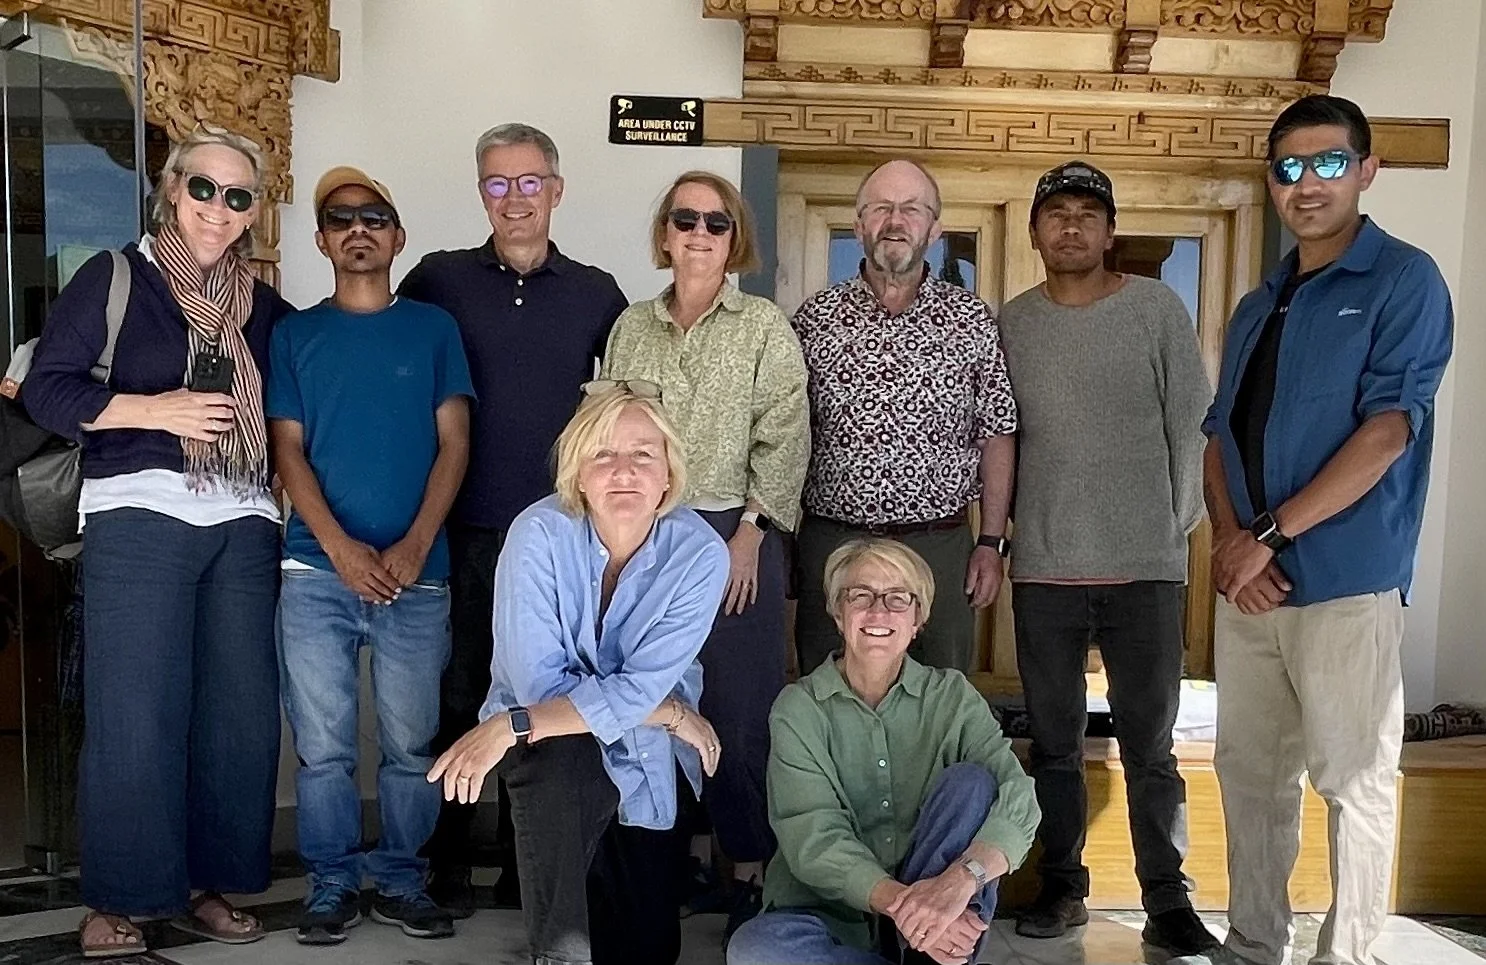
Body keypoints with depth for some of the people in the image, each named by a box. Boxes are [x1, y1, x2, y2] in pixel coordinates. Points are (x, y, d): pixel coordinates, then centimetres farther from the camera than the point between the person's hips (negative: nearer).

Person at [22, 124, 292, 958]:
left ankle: (211, 885, 17)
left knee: (242, 713, 3)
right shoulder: (115, 278, 4)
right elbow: (46, 389, -2)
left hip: (244, 524, 4)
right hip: (138, 515, -4)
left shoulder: (264, 306, 16)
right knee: (133, 716, -3)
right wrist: (156, 409, -13)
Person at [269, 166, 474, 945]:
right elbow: (288, 450, 3)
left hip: (416, 573, 0)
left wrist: (415, 546, -10)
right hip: (317, 572, 0)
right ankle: (331, 883, 17)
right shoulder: (294, 334, 10)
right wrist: (341, 547, -11)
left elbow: (453, 444, 3)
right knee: (323, 744, 3)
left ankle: (401, 879, 18)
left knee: (411, 743, 4)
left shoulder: (433, 328, 9)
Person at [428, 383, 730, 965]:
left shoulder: (700, 553, -19)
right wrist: (673, 715, -21)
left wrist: (510, 727, -35)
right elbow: (540, 685, -24)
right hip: (552, 748, -1)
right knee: (565, 766, -37)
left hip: (647, 762, 2)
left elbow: (639, 691, -26)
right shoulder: (541, 533, -23)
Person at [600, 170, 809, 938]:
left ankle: (753, 870, 12)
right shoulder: (631, 327, 11)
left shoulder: (764, 326, 1)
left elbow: (784, 440, -5)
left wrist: (749, 534, -11)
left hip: (733, 535, -3)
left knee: (739, 708, -1)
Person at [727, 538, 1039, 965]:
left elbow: (1018, 798, -13)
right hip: (834, 913, -1)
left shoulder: (952, 696, 2)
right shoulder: (798, 708, -2)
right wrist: (900, 903, -29)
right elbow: (813, 841, -13)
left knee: (970, 781, -19)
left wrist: (958, 881, -32)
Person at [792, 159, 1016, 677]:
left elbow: (997, 437, 4)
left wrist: (992, 543, 0)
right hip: (830, 542, 0)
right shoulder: (816, 318, 2)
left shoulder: (971, 320, 2)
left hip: (940, 546, 0)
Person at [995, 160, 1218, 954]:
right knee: (1054, 742, 10)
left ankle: (1168, 899, 17)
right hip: (1044, 567, 2)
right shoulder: (1012, 322, 6)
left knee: (1149, 746, 5)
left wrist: (1178, 527, 0)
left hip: (1146, 566, -2)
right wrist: (1005, 529, 5)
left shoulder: (1157, 308, -1)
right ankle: (1062, 886, 24)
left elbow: (1192, 425, 0)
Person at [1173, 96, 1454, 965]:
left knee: (1353, 780, 4)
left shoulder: (1404, 281, -4)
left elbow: (1388, 431, -14)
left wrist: (1270, 534, -16)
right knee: (1249, 769, 13)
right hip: (1250, 584, 7)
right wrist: (1229, 539, -5)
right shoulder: (1258, 308, 15)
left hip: (1347, 582, -6)